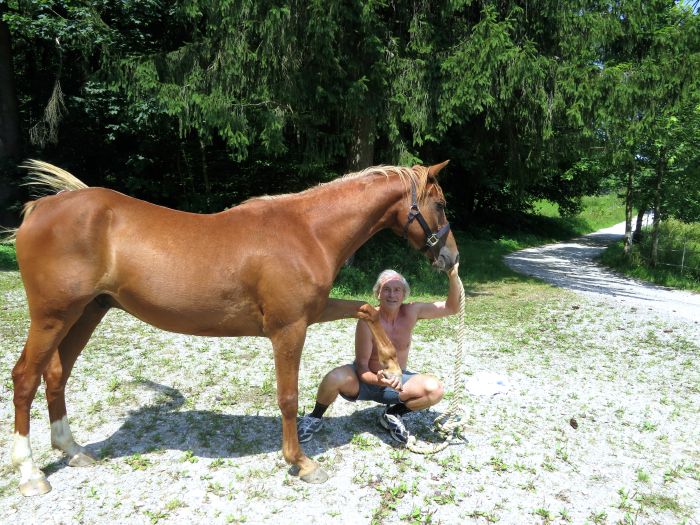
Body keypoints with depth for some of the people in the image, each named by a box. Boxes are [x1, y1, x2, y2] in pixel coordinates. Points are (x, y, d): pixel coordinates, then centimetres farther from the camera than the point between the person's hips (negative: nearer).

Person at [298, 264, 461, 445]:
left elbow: (452, 308, -11)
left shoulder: (411, 312, -11)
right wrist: (378, 380, -42)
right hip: (365, 380, -3)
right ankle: (316, 417, -4)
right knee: (335, 378, -36)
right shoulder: (368, 321, -22)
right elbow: (361, 366, -20)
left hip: (396, 381, 4)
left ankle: (393, 414, 2)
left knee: (435, 389, -23)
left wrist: (453, 277, -28)